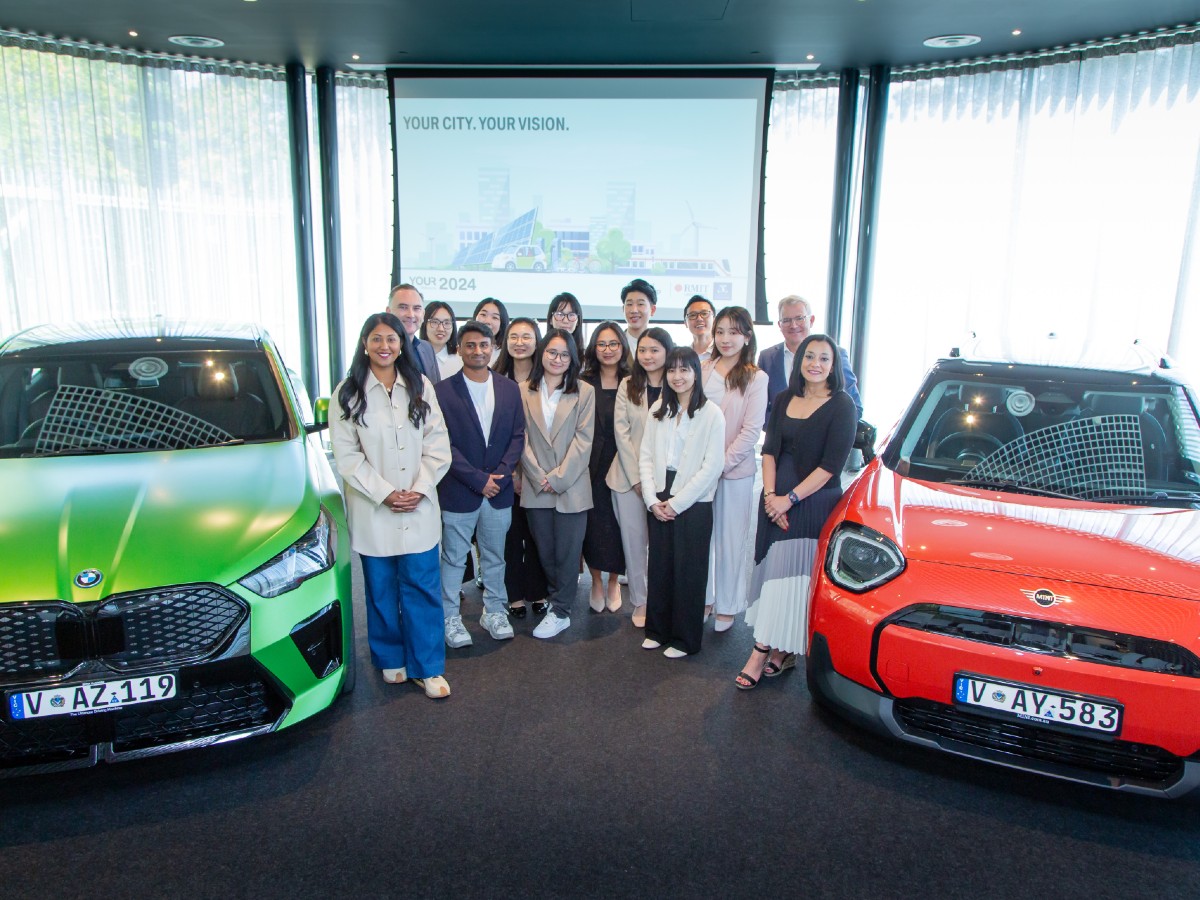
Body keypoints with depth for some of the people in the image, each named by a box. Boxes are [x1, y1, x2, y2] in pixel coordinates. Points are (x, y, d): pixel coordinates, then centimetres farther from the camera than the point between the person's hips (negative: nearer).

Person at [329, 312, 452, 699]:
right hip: (373, 511, -1)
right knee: (381, 590, 10)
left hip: (419, 508, 1)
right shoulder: (347, 394, 0)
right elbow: (347, 455, -4)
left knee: (421, 588, 3)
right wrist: (384, 494, -12)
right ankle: (391, 660, 28)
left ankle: (427, 667, 13)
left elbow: (437, 445, 2)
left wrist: (419, 490, -9)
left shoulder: (421, 387, 5)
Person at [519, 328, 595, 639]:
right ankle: (563, 594, 33)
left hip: (571, 486, -2)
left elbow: (583, 440, -4)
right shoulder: (524, 391, 3)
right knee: (545, 551, 12)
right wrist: (538, 477, -7)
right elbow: (522, 438, 1)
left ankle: (560, 611, 16)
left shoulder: (584, 392, 0)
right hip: (536, 487, 2)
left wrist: (558, 478, -10)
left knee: (567, 552, 3)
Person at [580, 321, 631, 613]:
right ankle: (596, 582, 23)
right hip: (592, 465, 0)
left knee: (619, 522, 6)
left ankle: (614, 581, 25)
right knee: (594, 522, 4)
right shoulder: (583, 383, 2)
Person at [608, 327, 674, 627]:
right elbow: (621, 432, 0)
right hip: (629, 476, 2)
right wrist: (637, 477, -8)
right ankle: (640, 602, 18)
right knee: (634, 539, 5)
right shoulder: (627, 386, 5)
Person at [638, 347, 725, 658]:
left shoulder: (711, 414, -7)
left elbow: (712, 467, -11)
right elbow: (645, 456, 7)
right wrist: (652, 499, -4)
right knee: (659, 567, 10)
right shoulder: (658, 410, 8)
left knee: (688, 572, 3)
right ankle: (657, 630, 25)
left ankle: (685, 639, 16)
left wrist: (677, 503, -11)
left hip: (693, 504, -4)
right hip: (657, 502, 4)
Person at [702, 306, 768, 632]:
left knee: (731, 540, 7)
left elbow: (751, 430, -9)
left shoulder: (755, 378, -4)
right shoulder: (702, 371, 5)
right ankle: (703, 598, 27)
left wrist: (721, 463, -14)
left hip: (735, 471, -3)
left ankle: (728, 606, 21)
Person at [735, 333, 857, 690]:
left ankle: (762, 652, -2)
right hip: (777, 499, 5)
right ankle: (783, 651, 17)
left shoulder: (841, 405, -7)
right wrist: (770, 494, -8)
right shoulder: (784, 400, 10)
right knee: (777, 572, 6)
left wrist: (790, 498, -14)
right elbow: (769, 450, 6)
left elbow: (831, 465, -12)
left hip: (815, 502, -5)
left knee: (791, 573, -6)